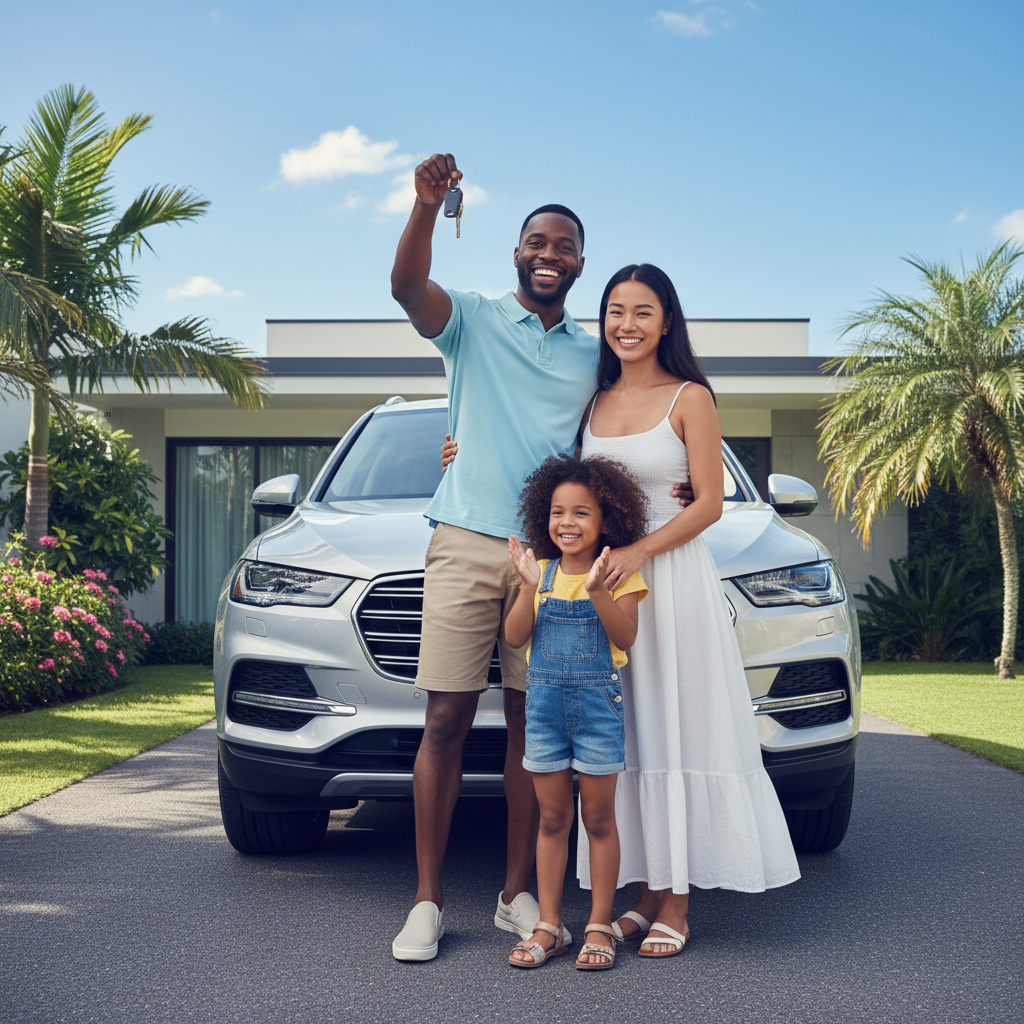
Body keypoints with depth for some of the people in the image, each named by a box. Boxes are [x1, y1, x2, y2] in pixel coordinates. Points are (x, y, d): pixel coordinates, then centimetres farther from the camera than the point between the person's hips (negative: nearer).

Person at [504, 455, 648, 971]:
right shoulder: (541, 572, 6)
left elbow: (625, 637, -15)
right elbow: (515, 637, -3)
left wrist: (597, 589, -27)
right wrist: (529, 587, -16)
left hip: (599, 704, -3)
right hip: (544, 703, 3)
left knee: (599, 817, 4)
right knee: (552, 818, 8)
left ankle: (599, 926, 13)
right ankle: (549, 925, 15)